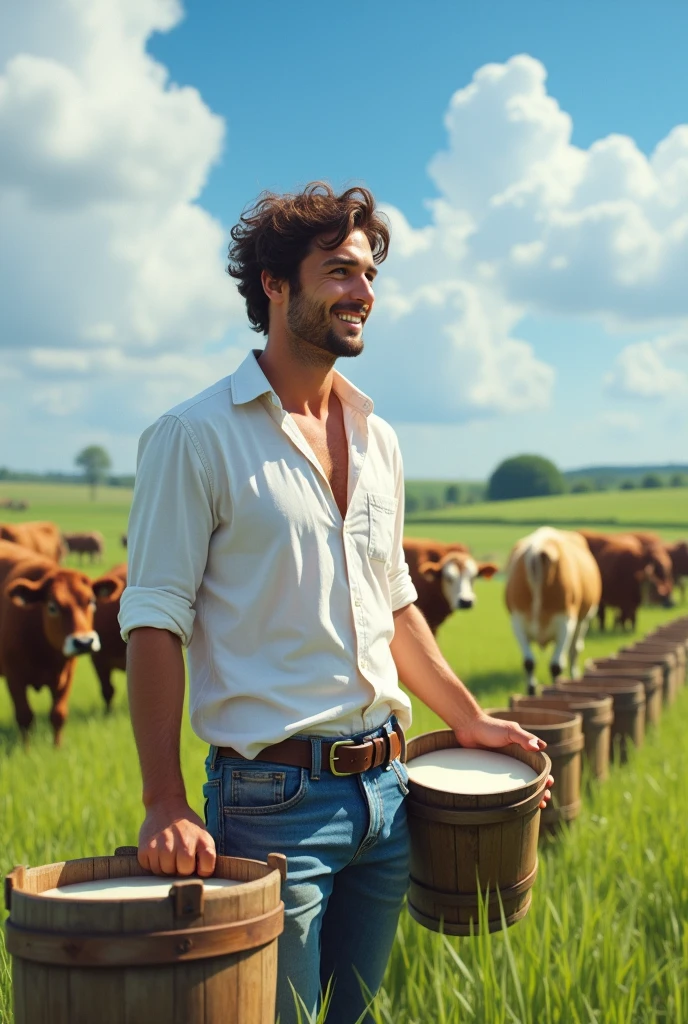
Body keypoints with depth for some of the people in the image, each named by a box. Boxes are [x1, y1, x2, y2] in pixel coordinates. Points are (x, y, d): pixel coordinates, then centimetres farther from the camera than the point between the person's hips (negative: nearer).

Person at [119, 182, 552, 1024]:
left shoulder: (374, 440, 11)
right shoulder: (196, 437, -9)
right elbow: (155, 621, -14)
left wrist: (467, 718, 17)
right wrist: (166, 804, -21)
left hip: (384, 789, 7)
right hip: (272, 797, -6)